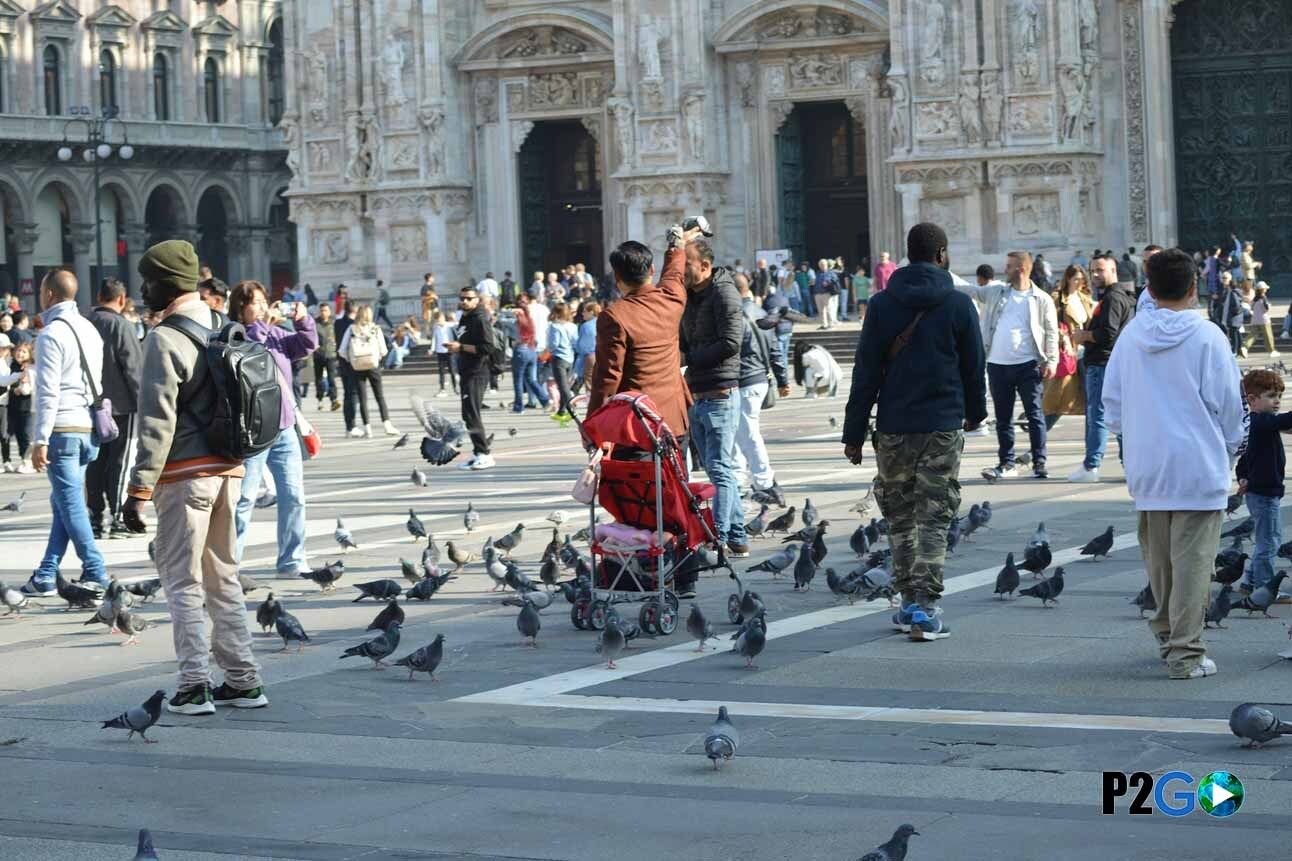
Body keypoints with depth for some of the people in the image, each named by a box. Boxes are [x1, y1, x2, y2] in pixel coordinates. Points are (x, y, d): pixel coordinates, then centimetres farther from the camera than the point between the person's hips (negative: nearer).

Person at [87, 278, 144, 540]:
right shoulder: (121, 325, -12)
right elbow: (135, 367, -13)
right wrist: (141, 401, -5)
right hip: (120, 404, -5)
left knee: (95, 462, 10)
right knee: (119, 461, -1)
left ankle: (96, 518, 11)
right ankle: (117, 517, -3)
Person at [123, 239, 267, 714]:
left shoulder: (165, 340, -13)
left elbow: (158, 421, -18)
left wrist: (140, 489, -17)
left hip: (186, 474, -8)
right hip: (228, 469, 8)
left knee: (182, 581, -1)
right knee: (223, 577, 15)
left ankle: (194, 686, -2)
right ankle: (244, 680, 16)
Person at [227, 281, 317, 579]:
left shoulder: (276, 333, 12)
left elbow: (306, 345, 8)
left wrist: (303, 321, -7)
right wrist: (264, 324, -22)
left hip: (284, 428, 7)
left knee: (293, 496, 8)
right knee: (244, 499, -5)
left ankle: (291, 562, 16)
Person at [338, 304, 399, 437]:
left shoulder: (351, 330, -4)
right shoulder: (376, 329, -4)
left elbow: (342, 351, -6)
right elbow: (383, 351, -4)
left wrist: (350, 359, 11)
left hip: (357, 367, 0)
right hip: (373, 366, 0)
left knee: (362, 398, 5)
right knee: (380, 396, 7)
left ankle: (367, 427, 3)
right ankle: (387, 424, 3)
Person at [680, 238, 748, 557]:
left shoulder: (723, 292, -10)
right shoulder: (689, 295, 16)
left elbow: (730, 344, -19)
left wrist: (688, 359, -15)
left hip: (719, 395, -9)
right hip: (697, 396, 9)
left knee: (719, 469, -10)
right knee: (716, 469, 11)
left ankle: (720, 540, -11)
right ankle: (737, 538, 17)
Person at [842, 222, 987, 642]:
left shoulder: (882, 304, 1)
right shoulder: (958, 304, -2)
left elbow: (866, 371, -1)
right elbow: (975, 364, 5)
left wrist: (854, 432, 3)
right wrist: (975, 411, 23)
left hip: (893, 427, 2)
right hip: (943, 427, -2)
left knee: (900, 516, 14)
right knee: (933, 518, 0)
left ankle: (909, 602, 18)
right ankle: (925, 607, -9)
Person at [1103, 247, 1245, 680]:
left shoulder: (1130, 335, 4)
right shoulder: (1207, 337, -9)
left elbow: (1111, 398, 12)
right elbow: (1228, 404, -4)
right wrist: (1231, 448, 13)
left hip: (1146, 468, 5)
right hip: (1199, 466, -5)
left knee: (1158, 558, 17)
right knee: (1193, 560, -2)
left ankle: (1167, 634, 30)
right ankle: (1185, 654, -2)